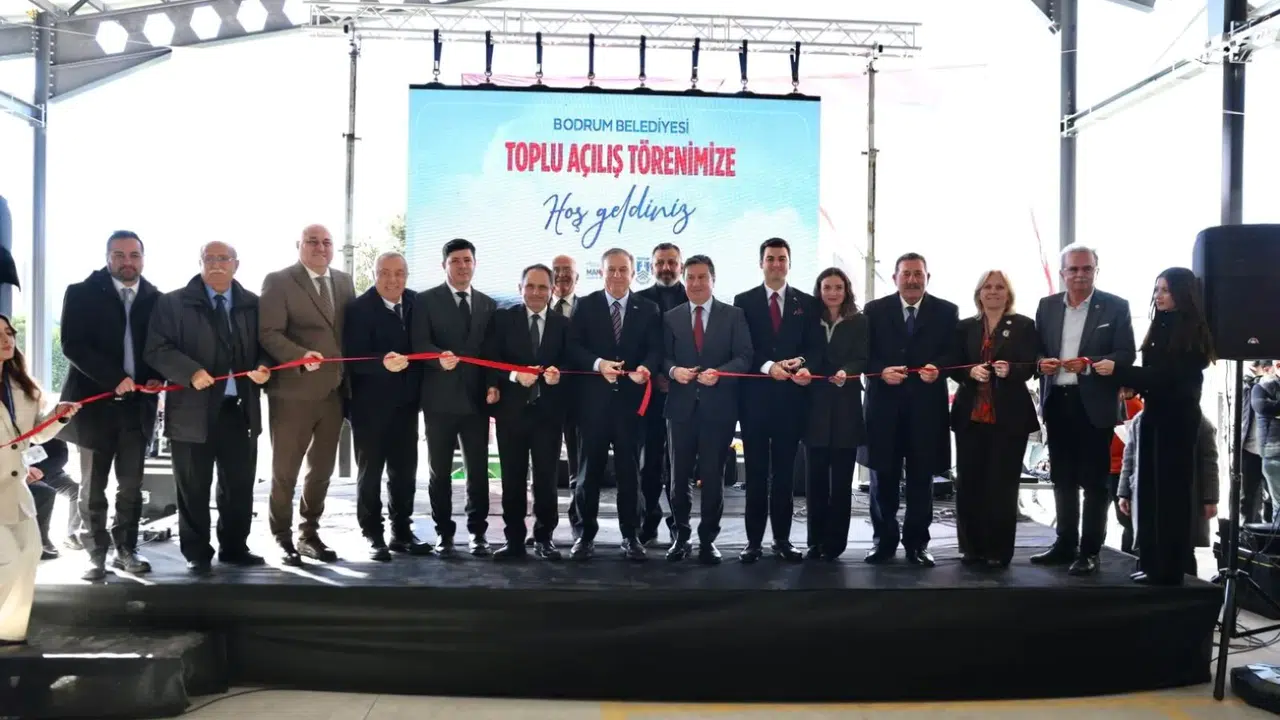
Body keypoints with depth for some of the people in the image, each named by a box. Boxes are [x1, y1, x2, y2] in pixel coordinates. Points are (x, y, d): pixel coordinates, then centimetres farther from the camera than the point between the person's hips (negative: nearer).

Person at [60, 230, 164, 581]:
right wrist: (114, 378, -17)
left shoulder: (156, 298, 7)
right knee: (93, 487, 5)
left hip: (138, 404, 2)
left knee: (131, 484, 7)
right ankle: (96, 555, 14)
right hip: (95, 401, -2)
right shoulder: (82, 293, 0)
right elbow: (72, 345, -9)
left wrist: (156, 378, -9)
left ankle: (126, 550, 18)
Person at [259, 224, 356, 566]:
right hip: (293, 391, -5)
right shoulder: (278, 281, -6)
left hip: (333, 391, 6)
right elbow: (269, 333, -14)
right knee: (285, 469, 6)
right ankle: (283, 537, 21)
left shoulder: (344, 281, 12)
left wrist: (349, 380, 4)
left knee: (322, 468, 15)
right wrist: (301, 356, -29)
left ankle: (309, 534, 29)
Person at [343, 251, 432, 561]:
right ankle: (373, 536, 17)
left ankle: (401, 532, 24)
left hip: (405, 401, 5)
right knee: (370, 471, 7)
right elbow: (354, 358, -20)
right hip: (371, 403, -5)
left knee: (404, 470, 12)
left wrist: (418, 388, -4)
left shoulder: (416, 302, 2)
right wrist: (383, 362, -37)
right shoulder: (359, 307, -14)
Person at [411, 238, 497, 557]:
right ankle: (444, 533, 16)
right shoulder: (426, 300, 3)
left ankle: (478, 532, 14)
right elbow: (419, 343, -10)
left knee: (478, 470, 5)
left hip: (476, 398, 2)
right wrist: (440, 357, -30)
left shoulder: (488, 304, 13)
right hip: (440, 398, -2)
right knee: (440, 470, 5)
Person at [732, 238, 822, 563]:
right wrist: (768, 366, -17)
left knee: (785, 472, 7)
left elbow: (815, 347, 4)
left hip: (791, 396, 1)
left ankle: (782, 539, 15)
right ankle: (754, 540, 9)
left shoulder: (807, 303, 9)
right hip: (756, 395, -1)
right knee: (756, 471, 3)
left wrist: (805, 367, -17)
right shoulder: (744, 301, 5)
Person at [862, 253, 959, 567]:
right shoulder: (875, 310, 6)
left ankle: (917, 542, 17)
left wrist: (937, 368, -19)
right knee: (883, 476, 6)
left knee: (921, 476, 6)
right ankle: (884, 539, 18)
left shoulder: (946, 311, 6)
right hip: (885, 403, 0)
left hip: (926, 405, 0)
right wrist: (882, 371, -16)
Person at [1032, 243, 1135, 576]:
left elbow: (1126, 355, -8)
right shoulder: (1047, 306, 10)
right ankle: (1065, 544, 23)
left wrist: (1089, 364, -22)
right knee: (1062, 479, 13)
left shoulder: (1116, 306, -2)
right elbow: (1035, 350, 10)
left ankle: (1089, 551, 11)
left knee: (1094, 481, 3)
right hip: (1057, 402, 4)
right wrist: (1041, 362, -12)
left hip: (1094, 403, -4)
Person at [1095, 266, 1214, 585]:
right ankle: (1154, 564, 16)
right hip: (1154, 417, 7)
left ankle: (1170, 568, 6)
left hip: (1177, 421, -7)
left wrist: (1117, 370, -21)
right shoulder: (1161, 327, 10)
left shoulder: (1192, 332, -10)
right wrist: (1131, 384, -5)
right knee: (1150, 490, 8)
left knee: (1171, 491, -1)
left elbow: (1167, 377, -18)